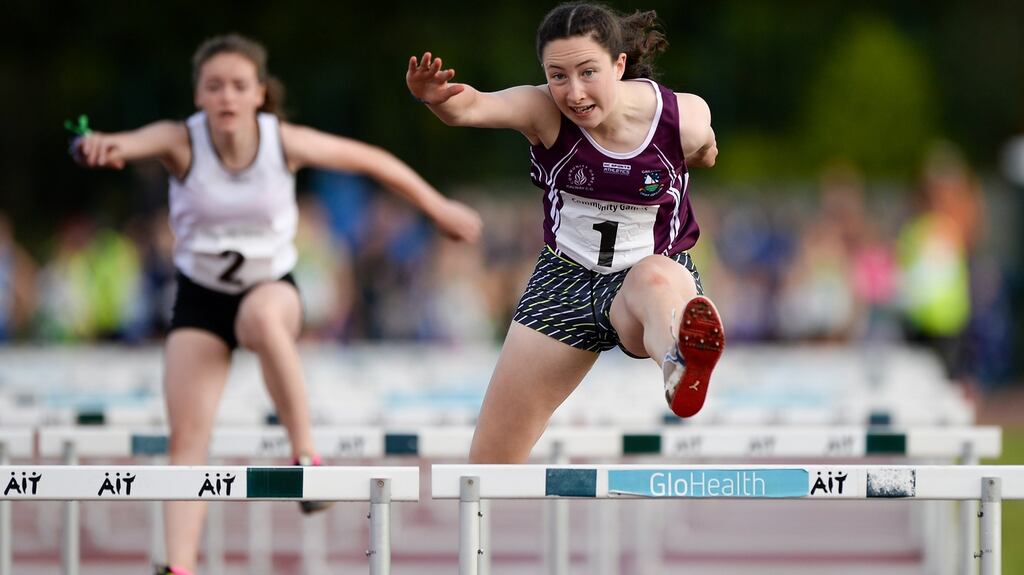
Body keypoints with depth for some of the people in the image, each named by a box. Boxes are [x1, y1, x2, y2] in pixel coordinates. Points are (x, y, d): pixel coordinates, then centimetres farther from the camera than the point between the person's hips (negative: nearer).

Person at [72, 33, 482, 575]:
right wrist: (101, 145, -67)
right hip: (200, 298, 1)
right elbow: (130, 144, -42)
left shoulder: (285, 142, -17)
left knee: (262, 317, -39)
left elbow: (371, 160, -2)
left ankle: (305, 451, -27)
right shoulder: (181, 141, -20)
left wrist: (438, 208, 7)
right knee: (187, 438, -10)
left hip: (272, 287, -1)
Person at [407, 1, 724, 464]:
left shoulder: (684, 118, -19)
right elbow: (472, 105, -45)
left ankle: (682, 370, -79)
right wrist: (437, 97, -62)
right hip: (565, 280, 3)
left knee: (655, 277, -44)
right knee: (489, 463, 4)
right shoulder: (543, 112, -21)